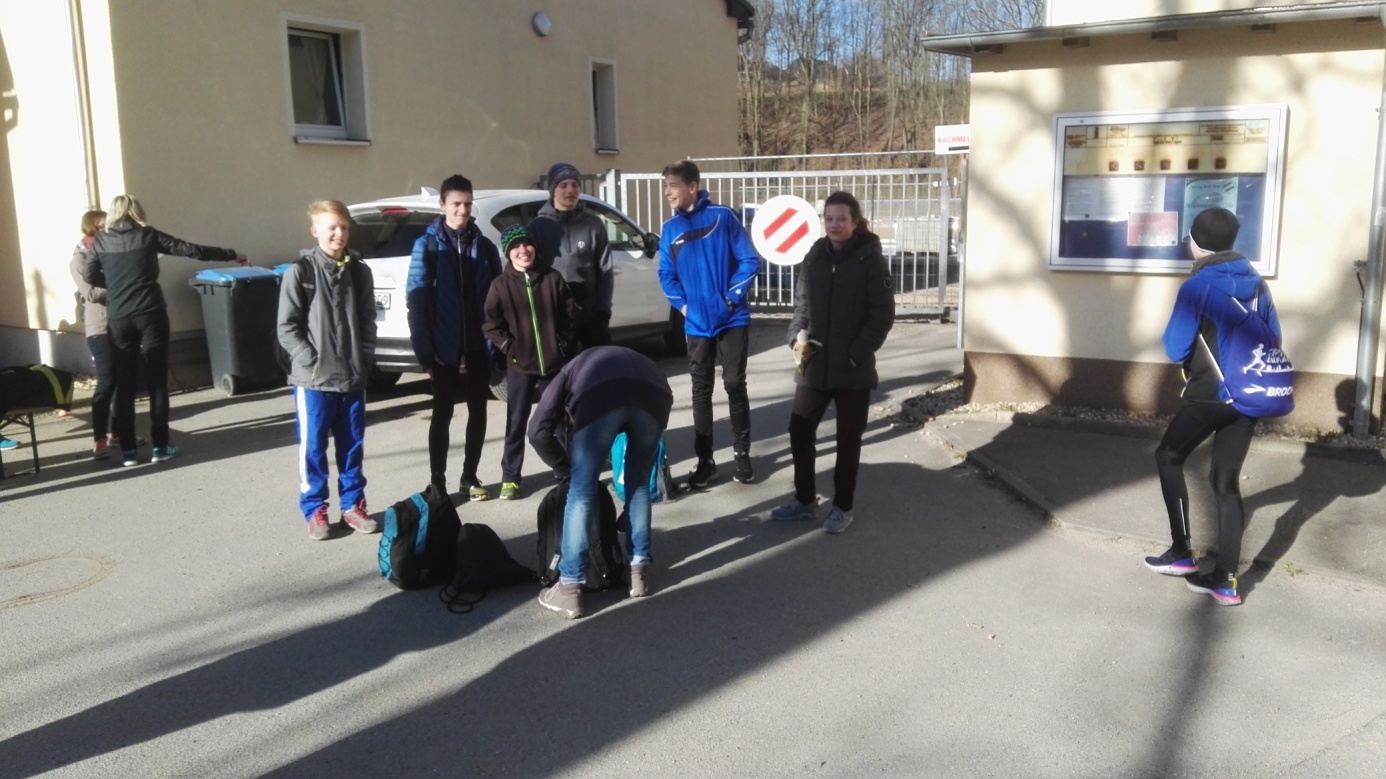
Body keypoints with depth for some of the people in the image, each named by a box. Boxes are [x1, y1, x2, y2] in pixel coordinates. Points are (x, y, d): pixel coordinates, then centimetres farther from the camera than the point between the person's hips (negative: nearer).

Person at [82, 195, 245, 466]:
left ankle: (128, 450, 9)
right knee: (157, 382, 5)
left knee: (124, 385, 7)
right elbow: (192, 250, 3)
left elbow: (89, 274, 6)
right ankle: (160, 447, 7)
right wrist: (232, 255, 10)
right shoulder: (148, 236, 3)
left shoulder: (100, 241, 8)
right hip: (150, 314, -2)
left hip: (118, 319, 2)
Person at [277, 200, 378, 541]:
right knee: (313, 447, 4)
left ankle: (353, 505, 23)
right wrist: (312, 361, -12)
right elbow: (287, 327, -5)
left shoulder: (359, 271, 7)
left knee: (352, 446, 11)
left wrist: (364, 361, 0)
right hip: (313, 379, -3)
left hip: (353, 378, 4)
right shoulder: (300, 272, -4)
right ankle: (315, 510, 16)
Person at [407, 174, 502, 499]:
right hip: (444, 347, -3)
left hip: (477, 346, 3)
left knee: (478, 412, 9)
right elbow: (416, 300, -7)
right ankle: (438, 483, 14)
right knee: (442, 414, 6)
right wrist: (425, 349, -13)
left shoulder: (483, 246, 7)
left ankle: (469, 477, 22)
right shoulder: (427, 246, -2)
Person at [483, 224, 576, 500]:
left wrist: (563, 346, 0)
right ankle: (510, 477, 13)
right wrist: (510, 348, -10)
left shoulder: (553, 279, 0)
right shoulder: (501, 285, -3)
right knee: (516, 423, 4)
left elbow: (570, 316, 5)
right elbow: (491, 325, -3)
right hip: (519, 366, -1)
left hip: (554, 364, 1)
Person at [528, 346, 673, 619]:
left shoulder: (571, 371, 36)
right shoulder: (633, 359, 46)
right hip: (654, 395, 4)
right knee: (639, 483, 25)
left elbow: (539, 431, 18)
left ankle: (569, 590, 12)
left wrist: (567, 470, 30)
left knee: (581, 493, 10)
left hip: (600, 397, -3)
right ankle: (639, 572, 29)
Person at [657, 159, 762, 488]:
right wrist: (681, 303, -4)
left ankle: (742, 453, 20)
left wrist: (733, 296, -11)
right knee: (701, 391, 8)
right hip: (697, 324, 3)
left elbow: (750, 260, -7)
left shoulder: (723, 216, -7)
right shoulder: (671, 228, 5)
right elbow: (666, 274, 10)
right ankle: (705, 460, 17)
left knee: (735, 385, 5)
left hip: (732, 320, -3)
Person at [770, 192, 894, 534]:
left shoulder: (870, 260, -6)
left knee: (848, 439, 7)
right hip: (814, 366, 4)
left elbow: (883, 314, -8)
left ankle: (842, 507, 22)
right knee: (799, 432, 7)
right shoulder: (814, 257, 7)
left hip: (853, 368, -4)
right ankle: (805, 499, 25)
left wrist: (857, 353, -16)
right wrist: (797, 337, -6)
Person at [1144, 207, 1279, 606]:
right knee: (1227, 482, 9)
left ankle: (1182, 552, 14)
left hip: (1209, 395, -6)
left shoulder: (1197, 287, -12)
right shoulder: (1257, 283, 7)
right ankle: (1225, 580, 9)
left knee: (1168, 458, 15)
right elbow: (1273, 339, 13)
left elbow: (1176, 349, -11)